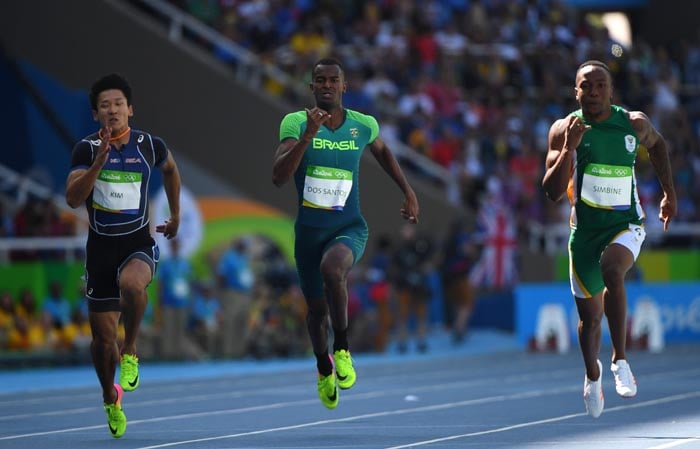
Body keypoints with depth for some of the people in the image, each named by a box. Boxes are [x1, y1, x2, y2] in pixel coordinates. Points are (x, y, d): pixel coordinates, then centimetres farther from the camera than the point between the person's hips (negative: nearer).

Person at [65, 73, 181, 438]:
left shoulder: (149, 146, -2)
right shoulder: (86, 149, -6)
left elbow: (170, 170, 22)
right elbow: (73, 198, -18)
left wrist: (175, 216, 26)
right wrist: (99, 162, -28)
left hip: (139, 243, -1)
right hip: (100, 245, 1)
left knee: (131, 283, -38)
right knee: (103, 338, 3)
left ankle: (130, 351, -14)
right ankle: (110, 398, 31)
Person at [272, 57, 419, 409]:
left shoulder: (363, 126, -4)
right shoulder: (295, 123, -11)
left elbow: (381, 151, 21)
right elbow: (278, 177, -24)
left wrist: (408, 192, 19)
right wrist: (308, 135, -32)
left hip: (349, 228, -1)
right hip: (309, 230, 1)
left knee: (332, 268, -35)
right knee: (317, 308, 14)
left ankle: (342, 350, -15)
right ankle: (324, 369, 46)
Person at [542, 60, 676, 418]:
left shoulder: (634, 123, -4)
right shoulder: (564, 130, -9)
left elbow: (657, 145, 20)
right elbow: (552, 191, -15)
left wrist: (669, 193, 19)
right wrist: (569, 148, -26)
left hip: (627, 224, -1)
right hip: (585, 229, 1)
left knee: (612, 271, -34)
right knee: (589, 316, 11)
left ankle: (620, 359, -23)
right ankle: (592, 375, 42)